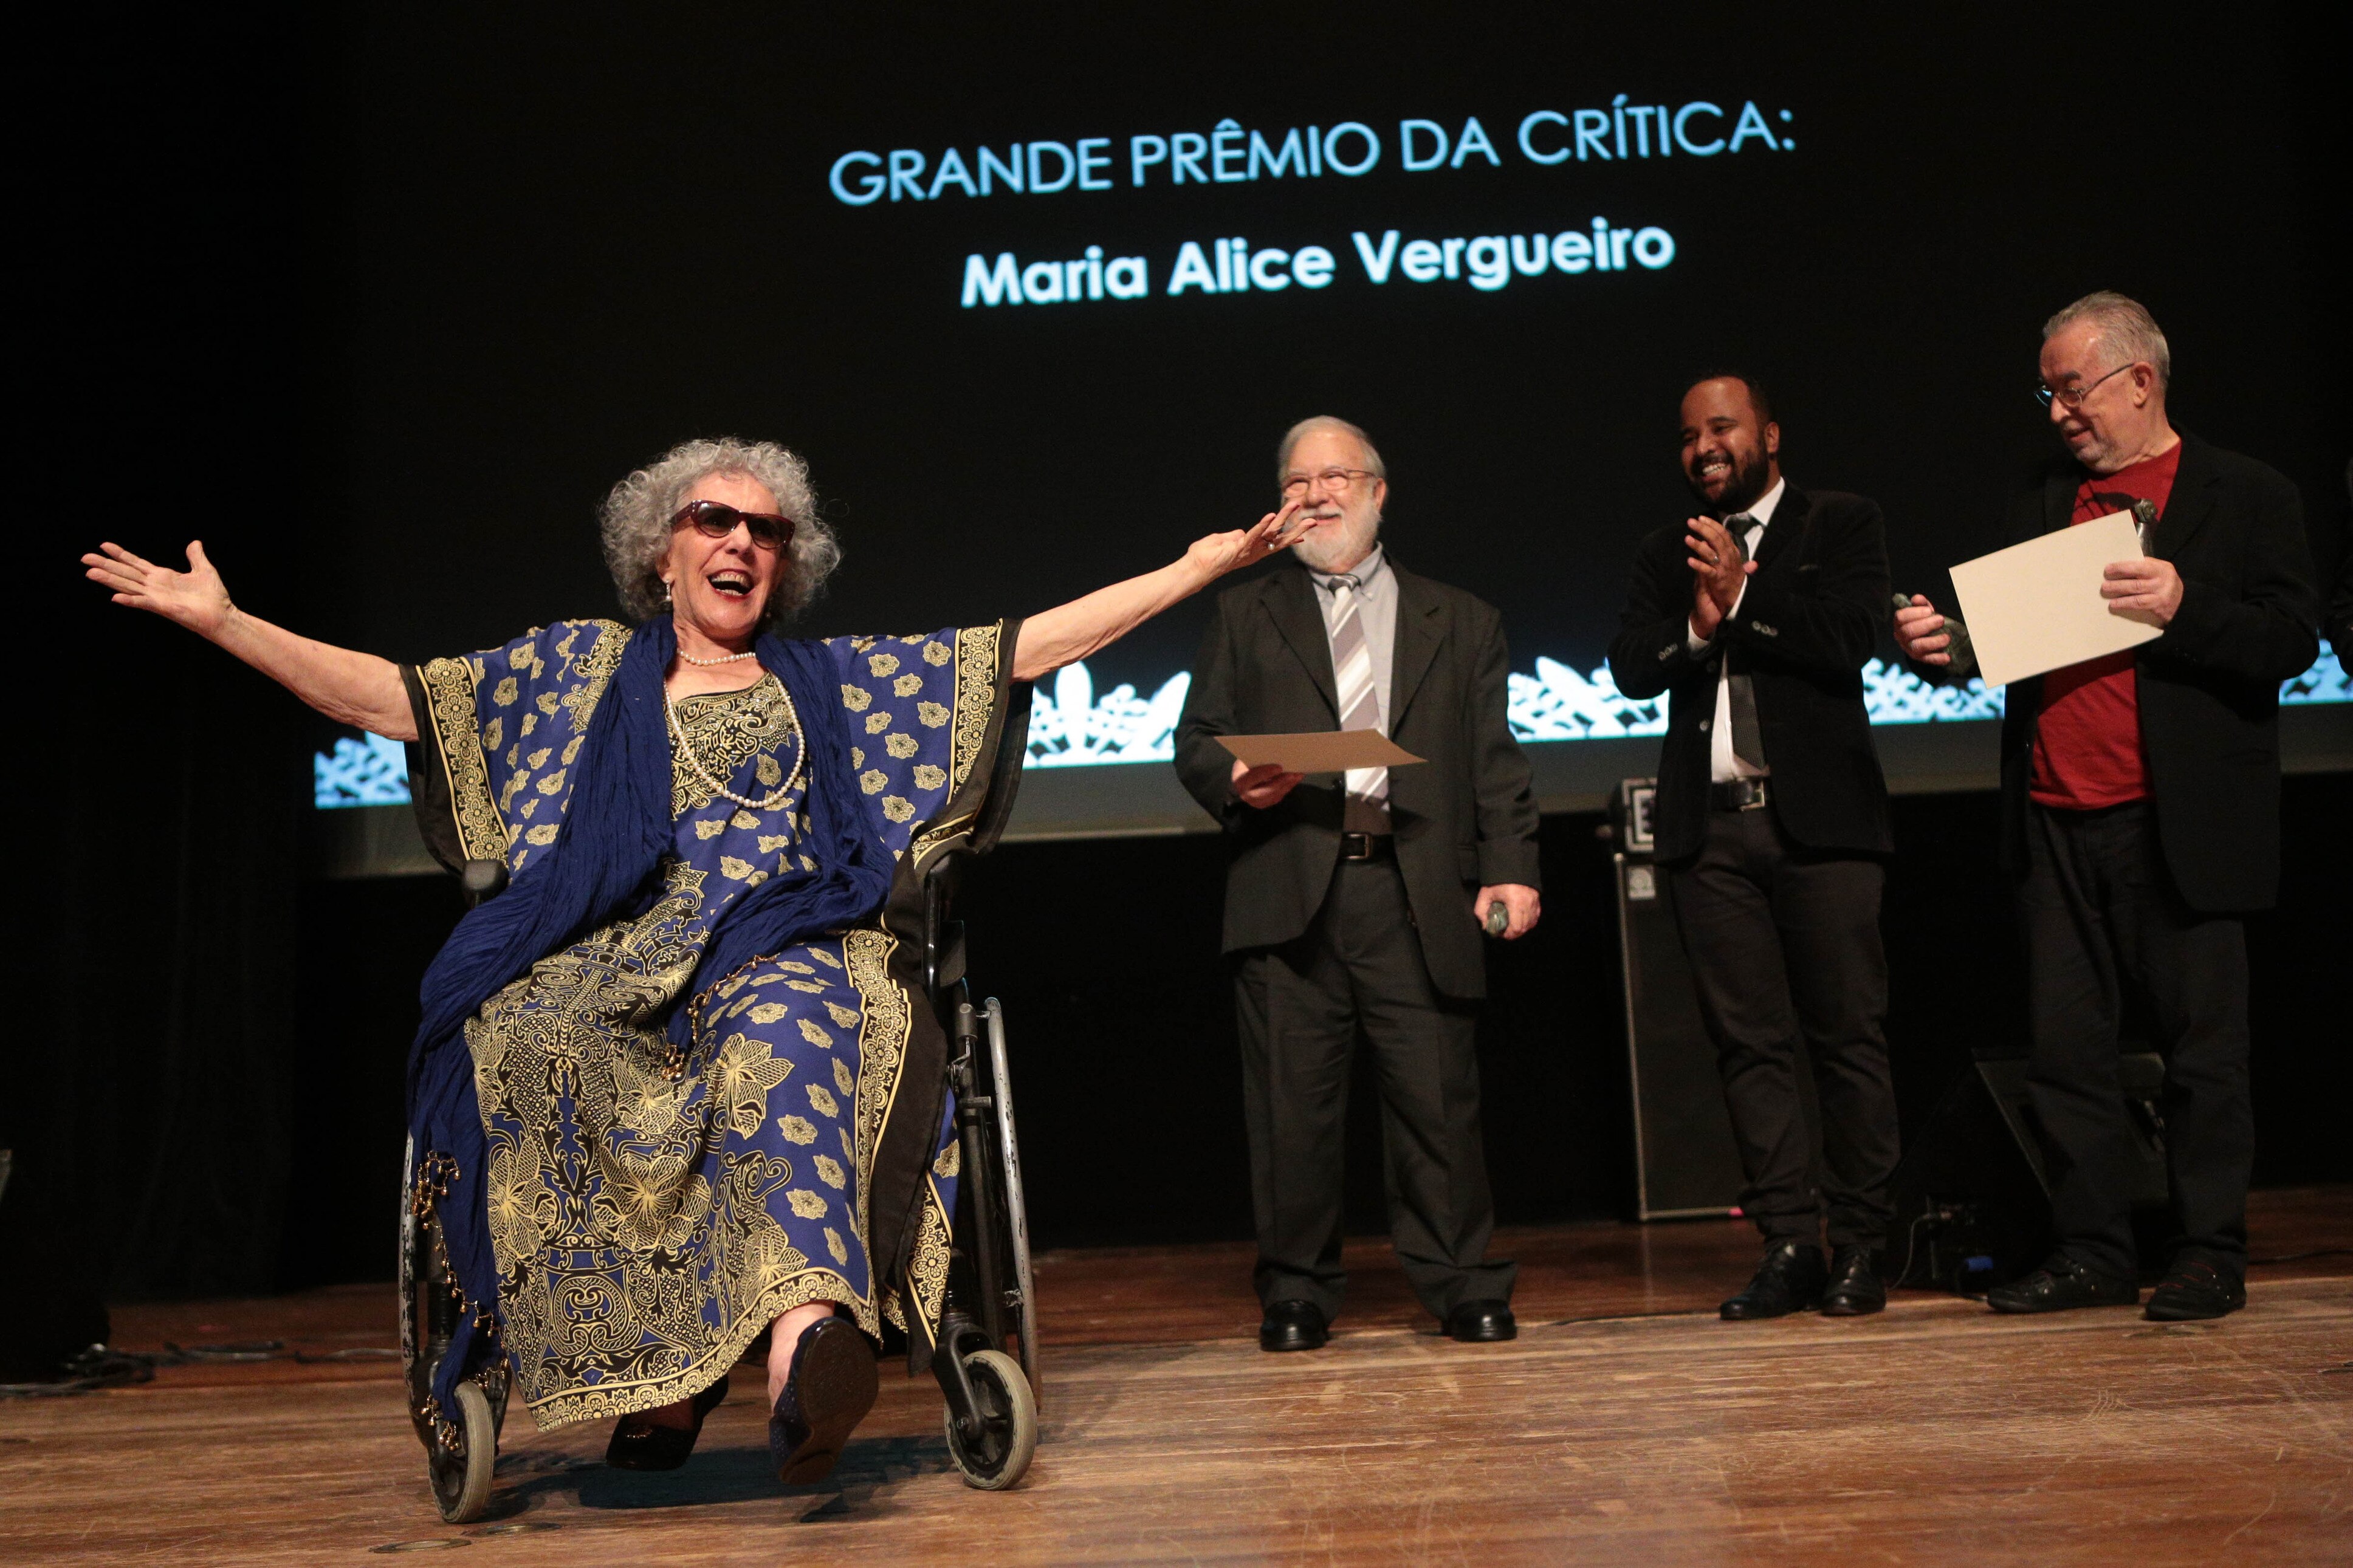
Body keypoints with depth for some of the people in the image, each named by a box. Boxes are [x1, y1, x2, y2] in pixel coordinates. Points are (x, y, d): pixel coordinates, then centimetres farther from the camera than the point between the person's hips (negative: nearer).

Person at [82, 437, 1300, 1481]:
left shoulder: (839, 681, 23)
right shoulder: (581, 670, 25)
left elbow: (1038, 643, 19)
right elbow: (381, 698, 21)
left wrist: (1197, 566, 13)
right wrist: (217, 619, 13)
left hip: (791, 948, -1)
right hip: (615, 958, 1)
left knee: (788, 1025, -37)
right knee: (534, 1038, -33)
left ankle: (805, 1339, -56)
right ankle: (644, 1361, -28)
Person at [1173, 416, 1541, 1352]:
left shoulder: (1459, 623, 19)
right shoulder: (1243, 616, 19)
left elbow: (1495, 765, 12)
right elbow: (1195, 742, 13)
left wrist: (1510, 870, -2)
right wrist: (1234, 779, -10)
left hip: (1418, 891, 0)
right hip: (1289, 888, 0)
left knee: (1439, 1097, 0)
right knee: (1292, 1102, 1)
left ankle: (1462, 1288, 14)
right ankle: (1297, 1293, 15)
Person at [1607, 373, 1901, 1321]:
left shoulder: (1842, 525, 8)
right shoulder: (1665, 555, 18)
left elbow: (1848, 639, -8)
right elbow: (1631, 669, 5)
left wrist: (1739, 599, -7)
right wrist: (1696, 623, -12)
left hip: (1819, 818, -3)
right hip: (1711, 826, 3)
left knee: (1847, 1032, -1)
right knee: (1749, 1041, 3)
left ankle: (1859, 1245, 9)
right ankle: (1789, 1244, 10)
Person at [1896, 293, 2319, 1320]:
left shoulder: (2245, 496, 2)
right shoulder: (2042, 506, 17)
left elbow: (2294, 639, -5)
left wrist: (2184, 606, -20)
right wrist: (1941, 645, -5)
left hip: (2180, 826, -4)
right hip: (2057, 822, 5)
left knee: (2201, 1047, 3)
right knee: (2064, 1048, 7)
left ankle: (2209, 1256, 15)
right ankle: (2091, 1253, 17)